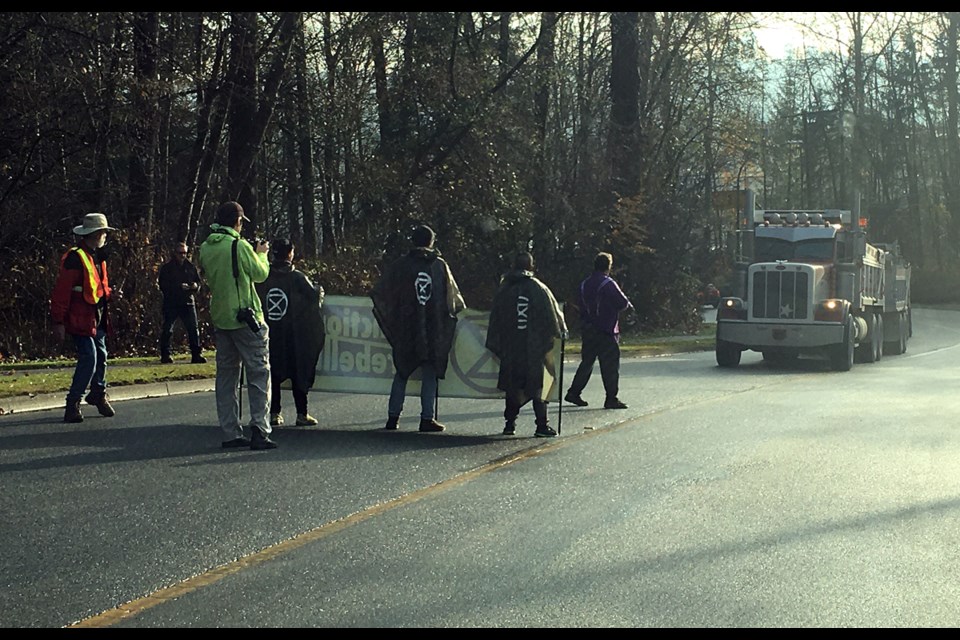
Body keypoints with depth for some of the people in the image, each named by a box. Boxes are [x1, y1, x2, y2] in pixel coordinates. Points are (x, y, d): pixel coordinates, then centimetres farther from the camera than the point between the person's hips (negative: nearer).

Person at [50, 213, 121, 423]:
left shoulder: (97, 257, 15)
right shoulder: (75, 258, -15)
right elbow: (61, 292, -17)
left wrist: (109, 294, 6)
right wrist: (59, 321, -18)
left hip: (98, 319, 9)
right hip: (81, 319, -9)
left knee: (101, 356, 13)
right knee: (88, 358, -13)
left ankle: (98, 394, 32)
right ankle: (73, 404, -3)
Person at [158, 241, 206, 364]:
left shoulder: (190, 266, 10)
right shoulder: (167, 267, -2)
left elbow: (198, 281, 17)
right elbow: (162, 285, -8)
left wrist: (195, 286, -7)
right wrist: (179, 287, -18)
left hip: (187, 302, 3)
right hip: (171, 303, -3)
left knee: (193, 329, -1)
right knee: (167, 329, 0)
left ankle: (196, 355, 2)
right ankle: (165, 355, 9)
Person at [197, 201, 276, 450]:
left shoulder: (205, 248, 7)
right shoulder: (239, 246, -13)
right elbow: (260, 273, -6)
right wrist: (261, 254, 14)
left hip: (220, 318, 7)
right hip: (245, 318, -6)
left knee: (226, 375, 10)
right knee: (258, 373, -2)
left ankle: (230, 433, 9)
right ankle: (259, 430, -9)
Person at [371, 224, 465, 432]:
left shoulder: (401, 265, -2)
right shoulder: (440, 265, 0)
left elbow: (380, 293, 0)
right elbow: (453, 297, 6)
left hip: (406, 329, 0)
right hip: (433, 329, 0)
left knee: (402, 372, 9)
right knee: (430, 374, 4)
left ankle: (393, 417, 7)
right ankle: (427, 418, -1)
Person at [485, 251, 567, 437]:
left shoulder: (504, 289, 2)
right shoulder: (539, 289, -4)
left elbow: (495, 318, 4)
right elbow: (554, 313, 1)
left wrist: (495, 346, 9)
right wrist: (561, 331, 17)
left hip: (510, 347, 2)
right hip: (535, 348, -2)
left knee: (513, 386, 11)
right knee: (537, 387, 2)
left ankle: (510, 423, 11)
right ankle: (542, 425, -1)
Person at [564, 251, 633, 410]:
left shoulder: (585, 284, 9)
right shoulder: (608, 284, -13)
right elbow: (623, 303, -13)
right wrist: (629, 305, 8)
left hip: (587, 329, 7)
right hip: (606, 330, -7)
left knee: (587, 361, 16)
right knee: (610, 364, -2)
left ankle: (574, 392, 16)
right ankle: (611, 399, -2)